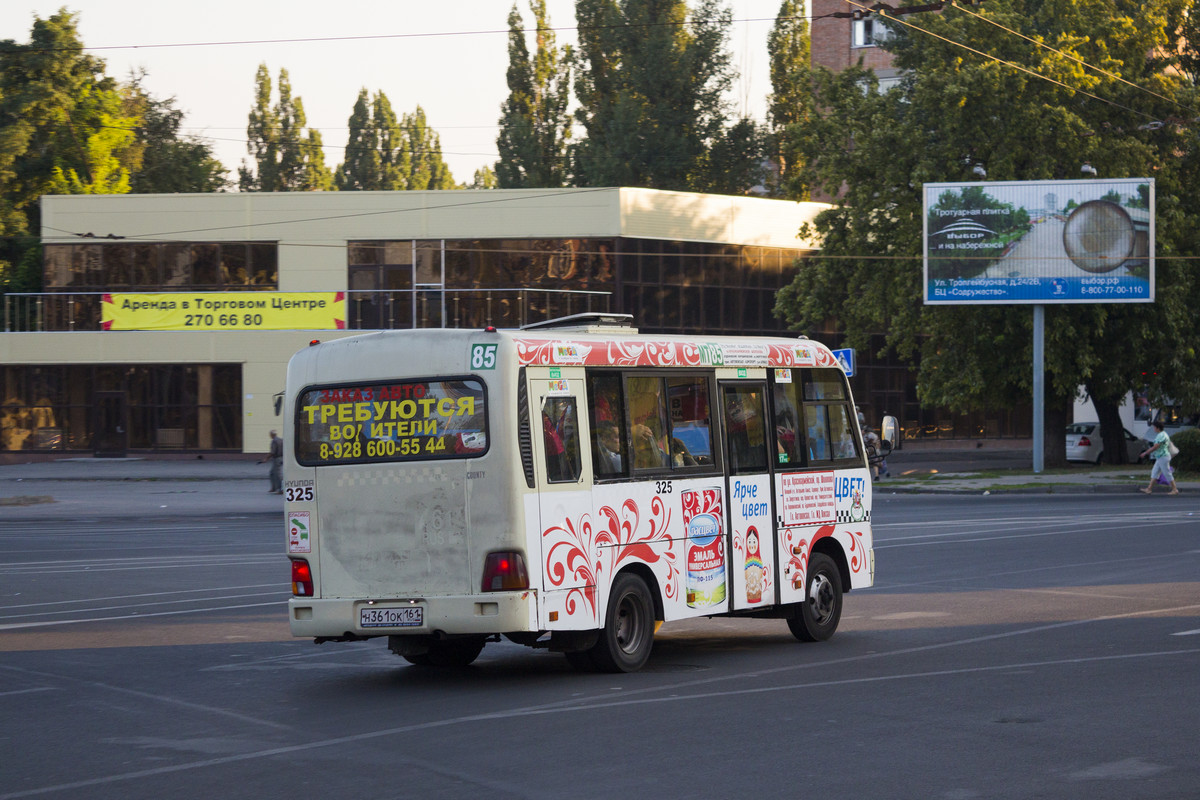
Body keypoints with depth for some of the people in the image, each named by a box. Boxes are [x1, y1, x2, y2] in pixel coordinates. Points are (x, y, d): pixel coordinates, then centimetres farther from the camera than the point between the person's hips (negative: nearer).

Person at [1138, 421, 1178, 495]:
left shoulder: (1161, 436, -21)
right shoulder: (1163, 434, 12)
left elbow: (1155, 447, -23)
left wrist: (1145, 453, -15)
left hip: (1163, 457, -11)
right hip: (1160, 458, 11)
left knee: (1167, 474, -3)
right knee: (1154, 472, 10)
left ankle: (1175, 490, 4)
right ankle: (1149, 489, 12)